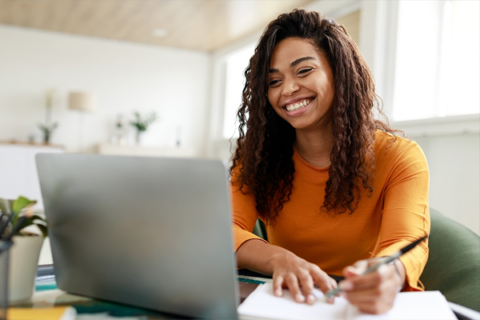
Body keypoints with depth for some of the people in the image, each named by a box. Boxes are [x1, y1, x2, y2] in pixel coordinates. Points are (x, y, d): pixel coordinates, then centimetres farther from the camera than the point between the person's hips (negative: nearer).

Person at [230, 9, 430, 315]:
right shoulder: (257, 155, -1)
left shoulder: (400, 157, -7)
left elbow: (406, 244, -21)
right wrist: (280, 259, -34)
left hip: (374, 304, 0)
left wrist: (387, 274, -45)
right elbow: (224, 230, -13)